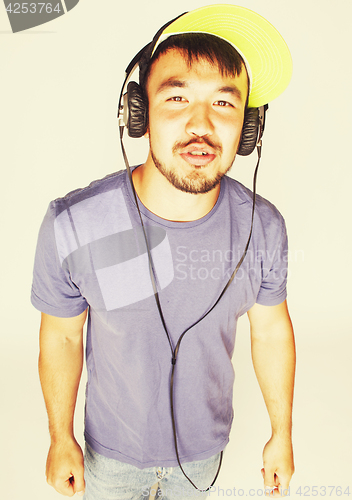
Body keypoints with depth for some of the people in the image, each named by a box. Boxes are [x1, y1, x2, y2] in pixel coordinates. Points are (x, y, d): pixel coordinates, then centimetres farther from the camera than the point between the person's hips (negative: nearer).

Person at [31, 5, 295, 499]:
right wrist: (61, 438, -1)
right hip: (113, 448, -1)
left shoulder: (262, 226, -22)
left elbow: (271, 330, -7)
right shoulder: (71, 226, -29)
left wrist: (281, 433, 4)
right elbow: (62, 334, -13)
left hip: (205, 442, 2)